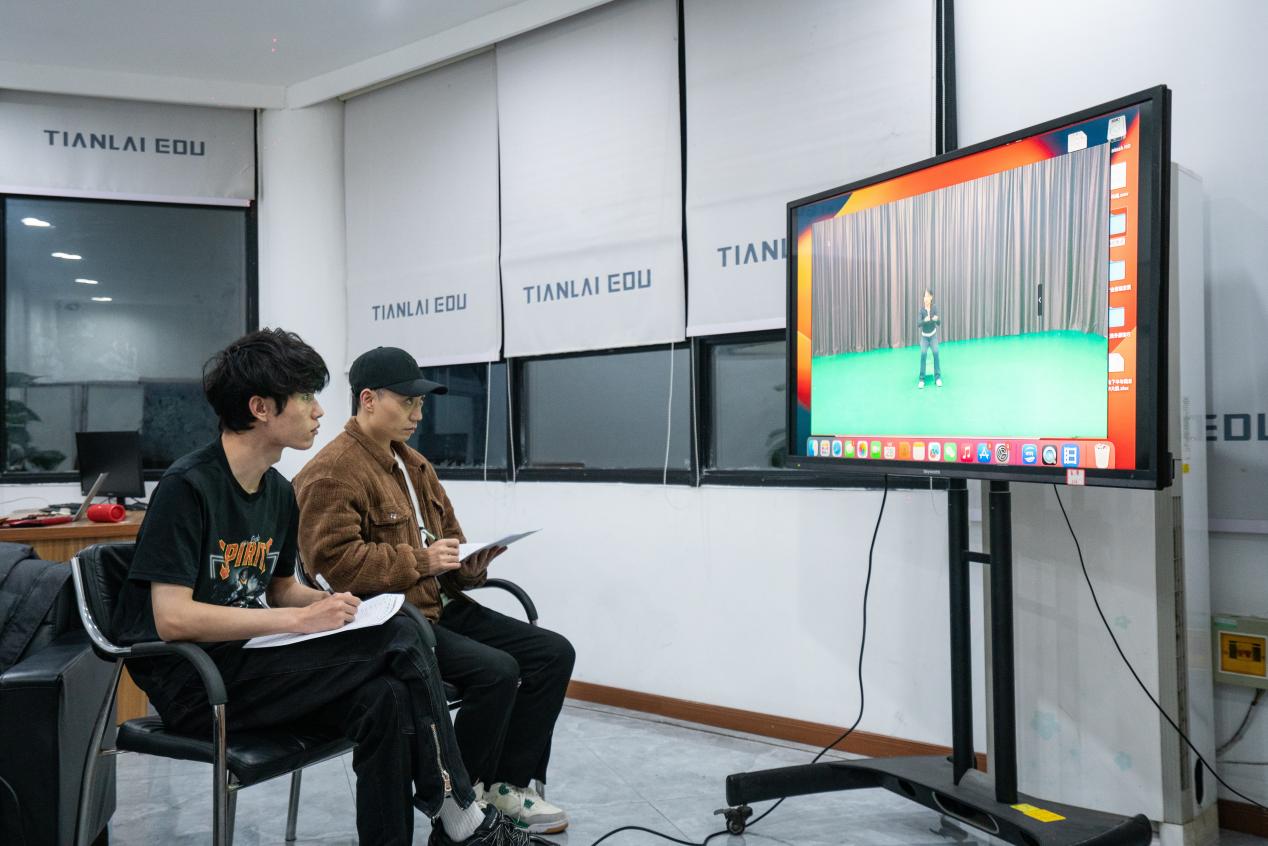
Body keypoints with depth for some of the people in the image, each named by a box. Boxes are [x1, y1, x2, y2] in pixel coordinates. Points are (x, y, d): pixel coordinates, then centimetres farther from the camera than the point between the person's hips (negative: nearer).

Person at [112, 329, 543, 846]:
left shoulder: (278, 492, 8)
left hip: (248, 658, 7)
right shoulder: (188, 487, -15)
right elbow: (173, 619, -22)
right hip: (191, 681, -7)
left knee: (387, 701, -22)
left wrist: (333, 605, -2)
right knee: (398, 639, -22)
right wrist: (301, 619, -22)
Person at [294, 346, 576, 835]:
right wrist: (421, 561, -20)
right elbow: (333, 560, -20)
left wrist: (469, 565, 0)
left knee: (554, 653, -3)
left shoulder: (414, 463, 18)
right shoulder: (332, 472, -10)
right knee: (497, 671, -27)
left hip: (442, 607, 9)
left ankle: (507, 784, 6)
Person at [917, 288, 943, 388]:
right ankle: (921, 379, -18)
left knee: (936, 353, -21)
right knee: (923, 353, -22)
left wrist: (936, 319, -39)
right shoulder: (921, 309, -14)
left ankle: (938, 377, -13)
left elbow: (939, 323, -17)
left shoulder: (934, 307, -14)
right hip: (924, 336, 0)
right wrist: (924, 320, -42)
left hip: (933, 335, 0)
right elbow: (918, 324, -21)